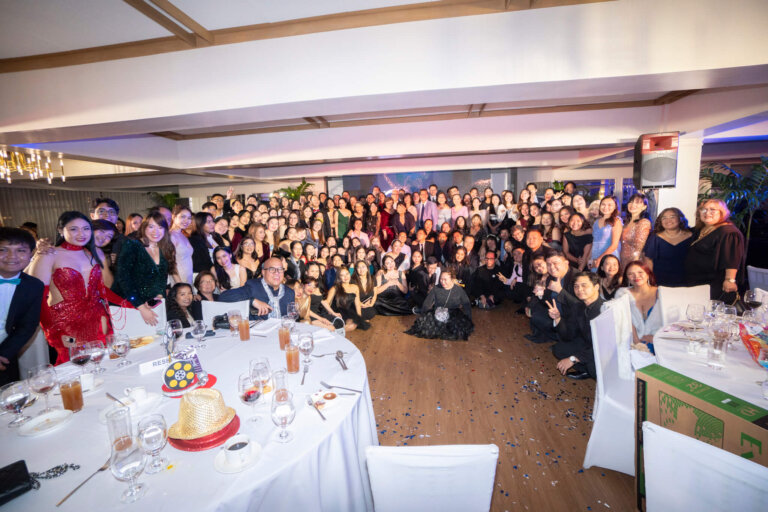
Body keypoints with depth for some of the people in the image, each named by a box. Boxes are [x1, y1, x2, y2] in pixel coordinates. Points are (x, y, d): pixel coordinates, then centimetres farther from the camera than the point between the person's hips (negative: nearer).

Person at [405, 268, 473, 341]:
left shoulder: (459, 290, 6)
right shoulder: (436, 289, 7)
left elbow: (466, 306, 8)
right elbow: (427, 304, 9)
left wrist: (468, 321, -3)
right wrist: (424, 316, -4)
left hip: (454, 316, -1)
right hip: (437, 315, 1)